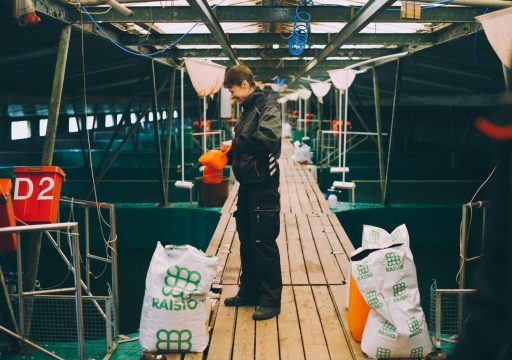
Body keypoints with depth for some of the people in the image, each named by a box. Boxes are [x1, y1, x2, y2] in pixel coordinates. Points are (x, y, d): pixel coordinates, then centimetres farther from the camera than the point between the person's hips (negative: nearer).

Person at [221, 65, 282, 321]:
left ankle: (270, 300, 7)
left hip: (263, 187, -9)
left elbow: (269, 138, -29)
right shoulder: (247, 111, 16)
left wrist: (235, 142, -19)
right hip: (247, 186, 9)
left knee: (264, 244, -3)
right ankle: (249, 293, 27)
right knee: (247, 242, 15)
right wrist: (226, 154, 5)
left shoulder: (266, 108, -11)